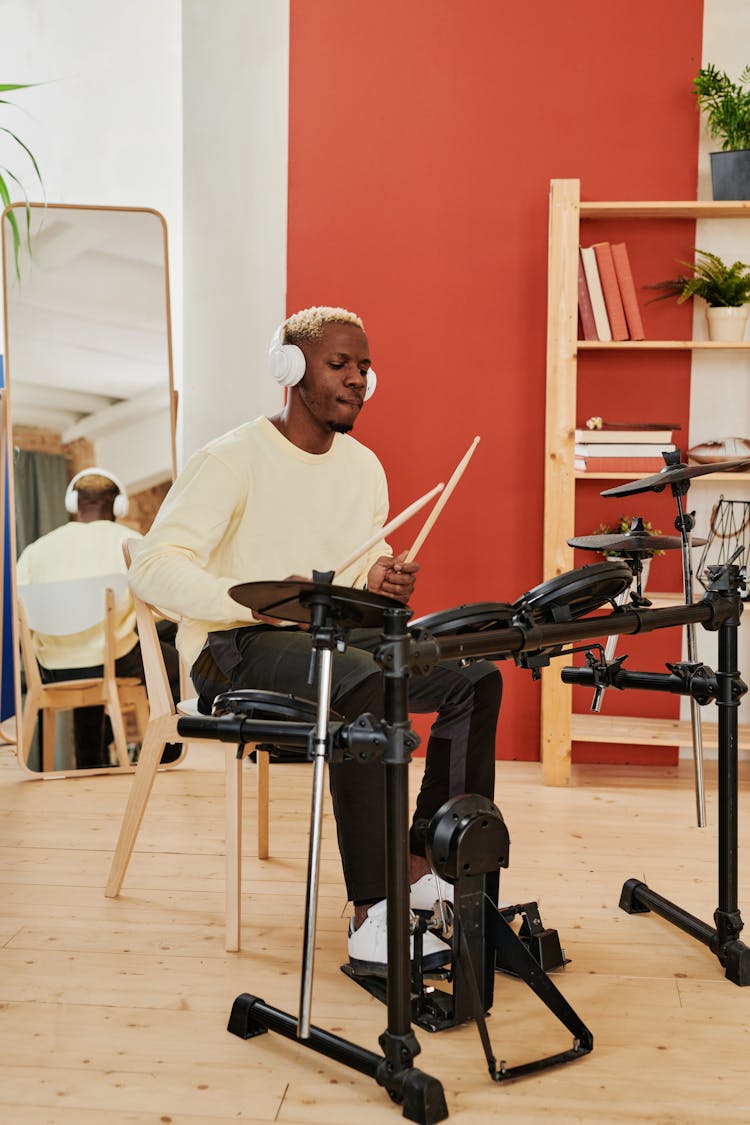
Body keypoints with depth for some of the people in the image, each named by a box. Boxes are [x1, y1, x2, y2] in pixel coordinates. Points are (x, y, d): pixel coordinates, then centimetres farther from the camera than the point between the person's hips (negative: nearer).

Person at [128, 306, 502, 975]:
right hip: (236, 650, -8)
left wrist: (384, 582, -3)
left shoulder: (364, 466, 12)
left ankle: (425, 867, -4)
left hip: (334, 637, 8)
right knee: (365, 685, -37)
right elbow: (152, 569, -21)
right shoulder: (234, 459, -11)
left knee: (475, 676, -10)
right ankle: (372, 919, -33)